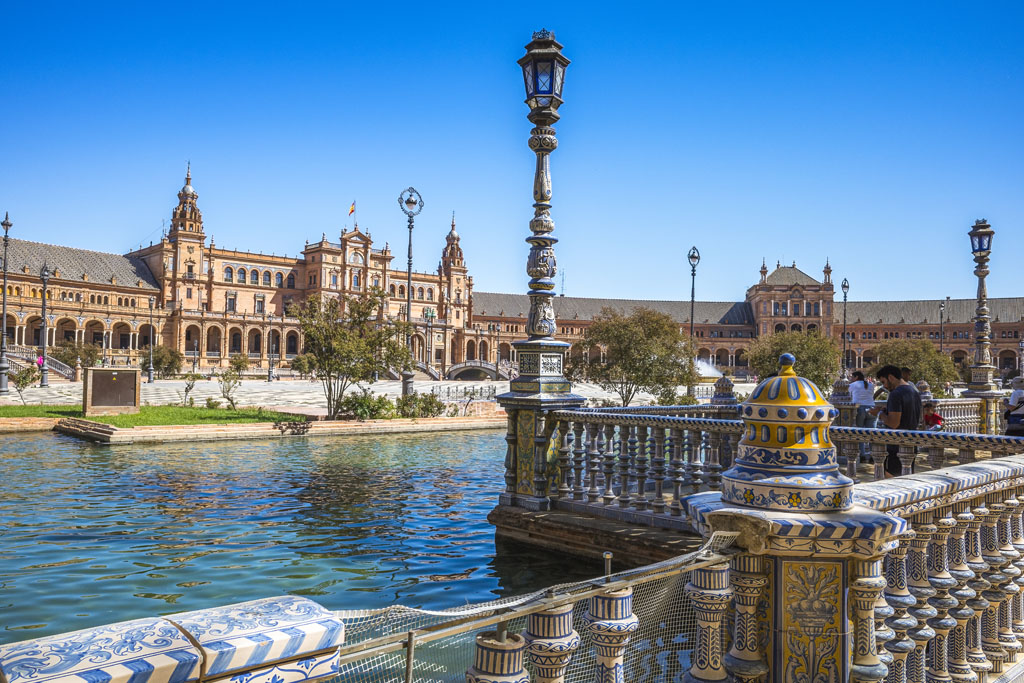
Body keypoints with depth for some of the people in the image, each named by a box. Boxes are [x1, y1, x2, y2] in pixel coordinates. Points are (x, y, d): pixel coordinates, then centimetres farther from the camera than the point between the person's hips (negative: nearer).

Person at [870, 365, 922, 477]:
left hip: (896, 446, -9)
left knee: (889, 478, -2)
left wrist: (880, 413, -6)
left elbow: (893, 423, -23)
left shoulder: (896, 394, -17)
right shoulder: (915, 393, 12)